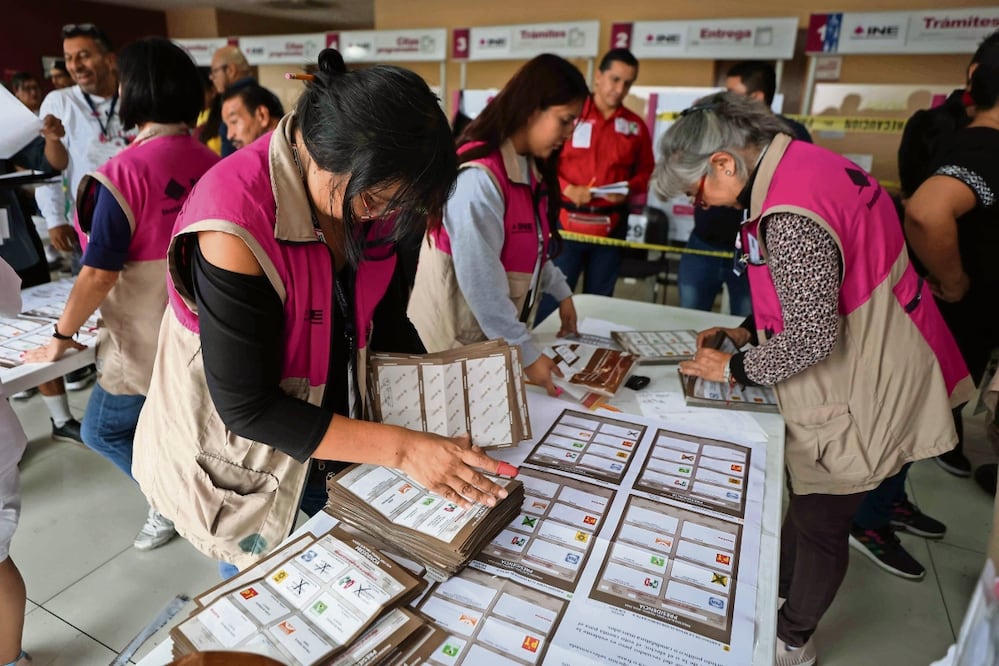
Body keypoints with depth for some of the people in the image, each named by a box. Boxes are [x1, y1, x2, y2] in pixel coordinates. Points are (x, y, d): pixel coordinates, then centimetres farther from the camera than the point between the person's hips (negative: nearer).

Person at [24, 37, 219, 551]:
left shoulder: (125, 171, -20)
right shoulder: (213, 165, -3)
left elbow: (99, 274, -17)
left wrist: (62, 335, -2)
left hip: (149, 344, -6)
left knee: (103, 431, 17)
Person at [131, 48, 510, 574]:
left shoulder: (367, 189, -12)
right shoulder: (237, 224, -32)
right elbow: (246, 407, -28)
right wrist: (402, 450, -30)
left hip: (329, 435, 6)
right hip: (240, 463, -5)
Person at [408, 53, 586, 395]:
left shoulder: (530, 168, 6)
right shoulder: (479, 177, -25)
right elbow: (481, 281, -26)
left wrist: (560, 291, 13)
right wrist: (526, 353, -22)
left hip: (497, 330, 8)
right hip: (454, 334, -8)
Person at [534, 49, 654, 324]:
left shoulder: (635, 125, 8)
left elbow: (646, 170, 14)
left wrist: (629, 189, -7)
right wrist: (568, 189, -16)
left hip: (611, 226, 4)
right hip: (567, 221, -3)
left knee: (599, 300, 12)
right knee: (554, 295, -1)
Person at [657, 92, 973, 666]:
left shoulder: (791, 217, -30)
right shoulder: (802, 162, 1)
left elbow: (812, 337, -25)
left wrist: (736, 369, -10)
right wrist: (749, 331, 9)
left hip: (861, 397, -9)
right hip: (861, 371, 9)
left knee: (820, 522, 11)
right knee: (807, 500, 23)